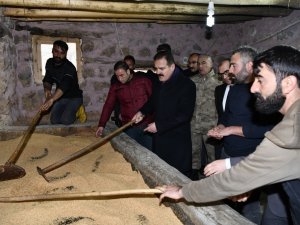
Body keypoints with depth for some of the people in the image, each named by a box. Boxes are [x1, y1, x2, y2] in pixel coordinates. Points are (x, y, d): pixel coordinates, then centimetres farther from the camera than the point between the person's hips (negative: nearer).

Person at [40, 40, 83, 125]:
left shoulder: (69, 68, -27)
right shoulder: (50, 63, -3)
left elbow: (64, 86, -43)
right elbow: (47, 80, 5)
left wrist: (51, 100, -59)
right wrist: (47, 89, -21)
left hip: (74, 97, -6)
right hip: (60, 97, 6)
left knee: (65, 120, -24)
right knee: (54, 120, -11)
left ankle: (77, 111, 6)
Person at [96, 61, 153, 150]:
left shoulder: (144, 81, -1)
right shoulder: (115, 87, 6)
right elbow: (108, 105, 4)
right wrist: (101, 125, -3)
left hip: (147, 124, -1)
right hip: (129, 128, 1)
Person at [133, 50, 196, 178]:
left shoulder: (186, 85, -13)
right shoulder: (159, 84, 10)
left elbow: (185, 114, -19)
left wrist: (159, 125, -19)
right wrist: (142, 112, 6)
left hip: (177, 142, -6)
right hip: (159, 139, 7)